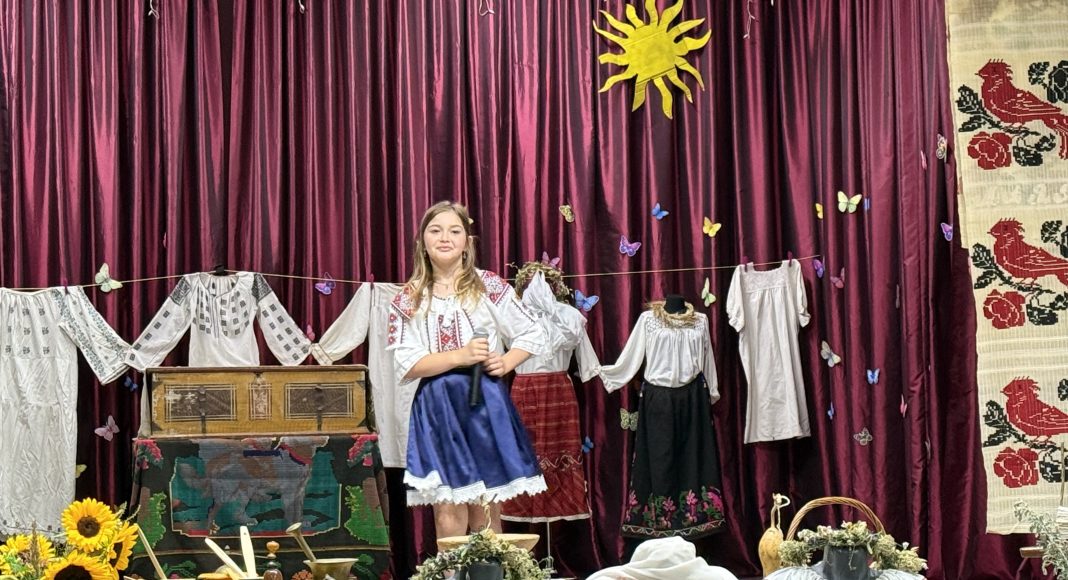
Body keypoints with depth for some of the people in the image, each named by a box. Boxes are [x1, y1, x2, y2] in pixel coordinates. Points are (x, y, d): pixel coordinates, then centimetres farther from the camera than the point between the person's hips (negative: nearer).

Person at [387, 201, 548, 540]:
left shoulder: (489, 288, 3)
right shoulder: (409, 300, 5)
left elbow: (535, 336, 9)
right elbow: (407, 365, -4)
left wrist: (506, 363, -8)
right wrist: (461, 356, -15)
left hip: (485, 402, 0)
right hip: (437, 408, 0)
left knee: (486, 509, 3)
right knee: (447, 511, -2)